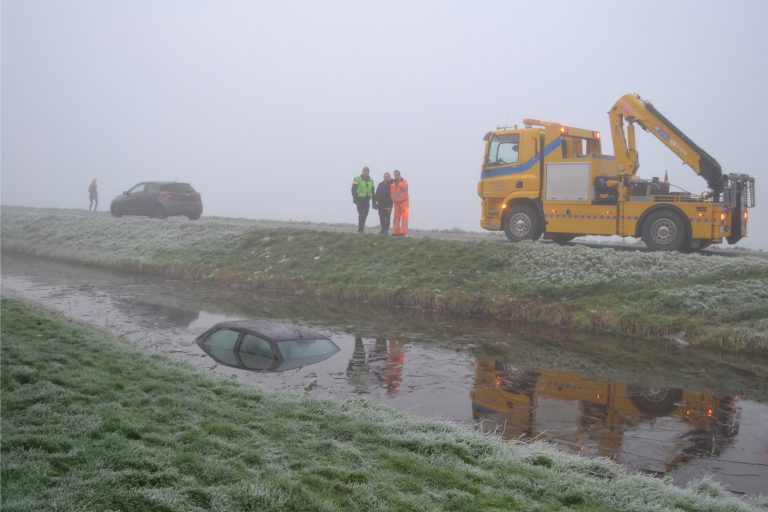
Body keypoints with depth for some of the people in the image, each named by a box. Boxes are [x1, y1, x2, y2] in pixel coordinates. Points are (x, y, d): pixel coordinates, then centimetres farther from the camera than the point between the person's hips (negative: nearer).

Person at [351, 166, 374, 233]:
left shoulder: (371, 180, 13)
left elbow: (372, 191, 18)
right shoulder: (357, 179, -3)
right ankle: (360, 229, -10)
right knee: (361, 214, -12)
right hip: (360, 199, -5)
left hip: (367, 200, 5)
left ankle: (361, 229, 15)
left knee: (365, 215, 6)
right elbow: (353, 190, -6)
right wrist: (354, 198, -15)